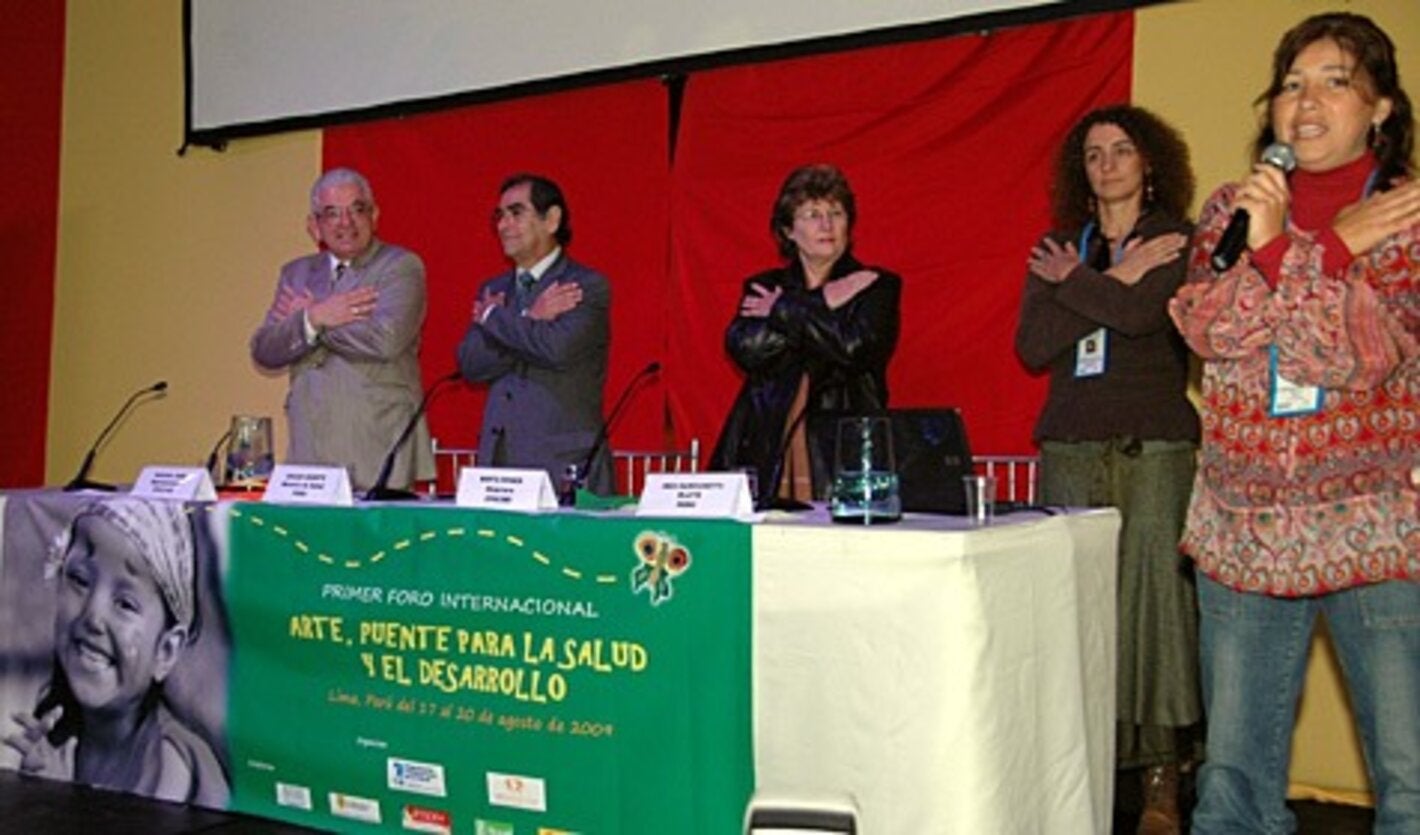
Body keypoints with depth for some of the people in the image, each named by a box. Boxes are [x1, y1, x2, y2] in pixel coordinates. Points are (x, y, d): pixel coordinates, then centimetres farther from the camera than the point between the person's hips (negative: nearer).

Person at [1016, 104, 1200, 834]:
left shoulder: (1178, 241, 8)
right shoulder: (1057, 249, 17)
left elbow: (1146, 316, -11)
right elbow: (1031, 347, 2)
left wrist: (1073, 282, 1)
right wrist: (1114, 281, -2)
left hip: (1156, 446, -3)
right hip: (1071, 446, 3)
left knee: (1153, 598, -7)